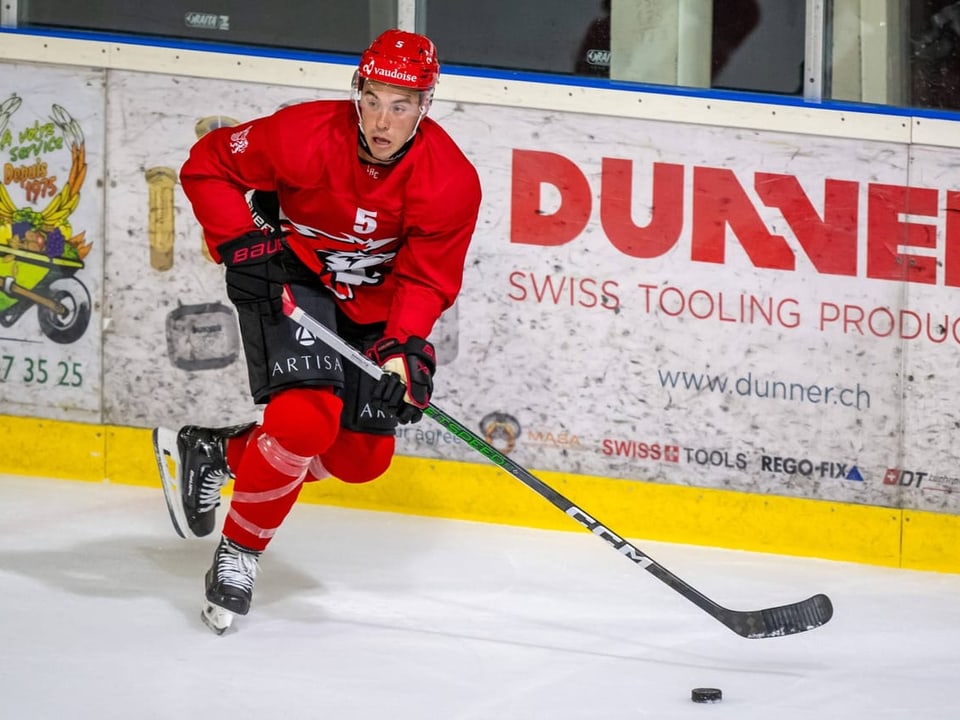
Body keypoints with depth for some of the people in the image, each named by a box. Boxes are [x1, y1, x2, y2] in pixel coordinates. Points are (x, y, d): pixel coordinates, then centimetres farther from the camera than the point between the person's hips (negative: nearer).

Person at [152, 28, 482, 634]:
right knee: (306, 420, -24)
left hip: (373, 305, 4)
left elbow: (427, 278, -12)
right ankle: (239, 551, -4)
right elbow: (208, 165, -12)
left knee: (361, 456, 3)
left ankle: (214, 453, 23)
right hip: (291, 279, -4)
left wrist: (406, 348, -28)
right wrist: (240, 242, -22)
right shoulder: (304, 136, -26)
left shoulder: (451, 181, -20)